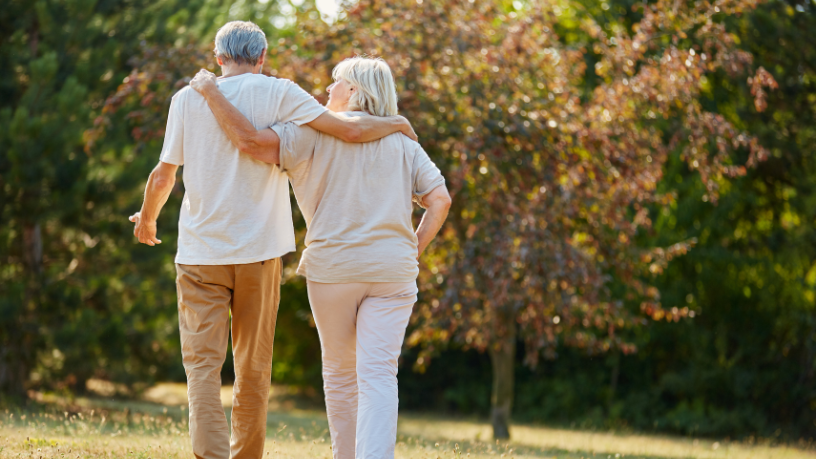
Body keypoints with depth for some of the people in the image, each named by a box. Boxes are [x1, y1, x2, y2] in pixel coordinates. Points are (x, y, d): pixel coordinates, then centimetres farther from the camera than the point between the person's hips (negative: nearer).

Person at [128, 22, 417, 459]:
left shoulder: (188, 98, 3)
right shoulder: (278, 94, -2)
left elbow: (163, 177, 6)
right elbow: (351, 130, -8)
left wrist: (147, 219, 26)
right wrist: (396, 124, 12)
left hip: (200, 252, 0)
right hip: (259, 250, 0)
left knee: (202, 364, -2)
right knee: (253, 366, 11)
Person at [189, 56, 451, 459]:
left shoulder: (317, 132, -1)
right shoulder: (402, 143, 11)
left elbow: (252, 141, -12)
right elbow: (440, 200, 4)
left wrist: (211, 93, -3)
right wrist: (414, 249, 11)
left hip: (333, 267, -2)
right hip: (392, 271, 2)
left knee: (340, 374, 14)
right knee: (378, 376, -7)